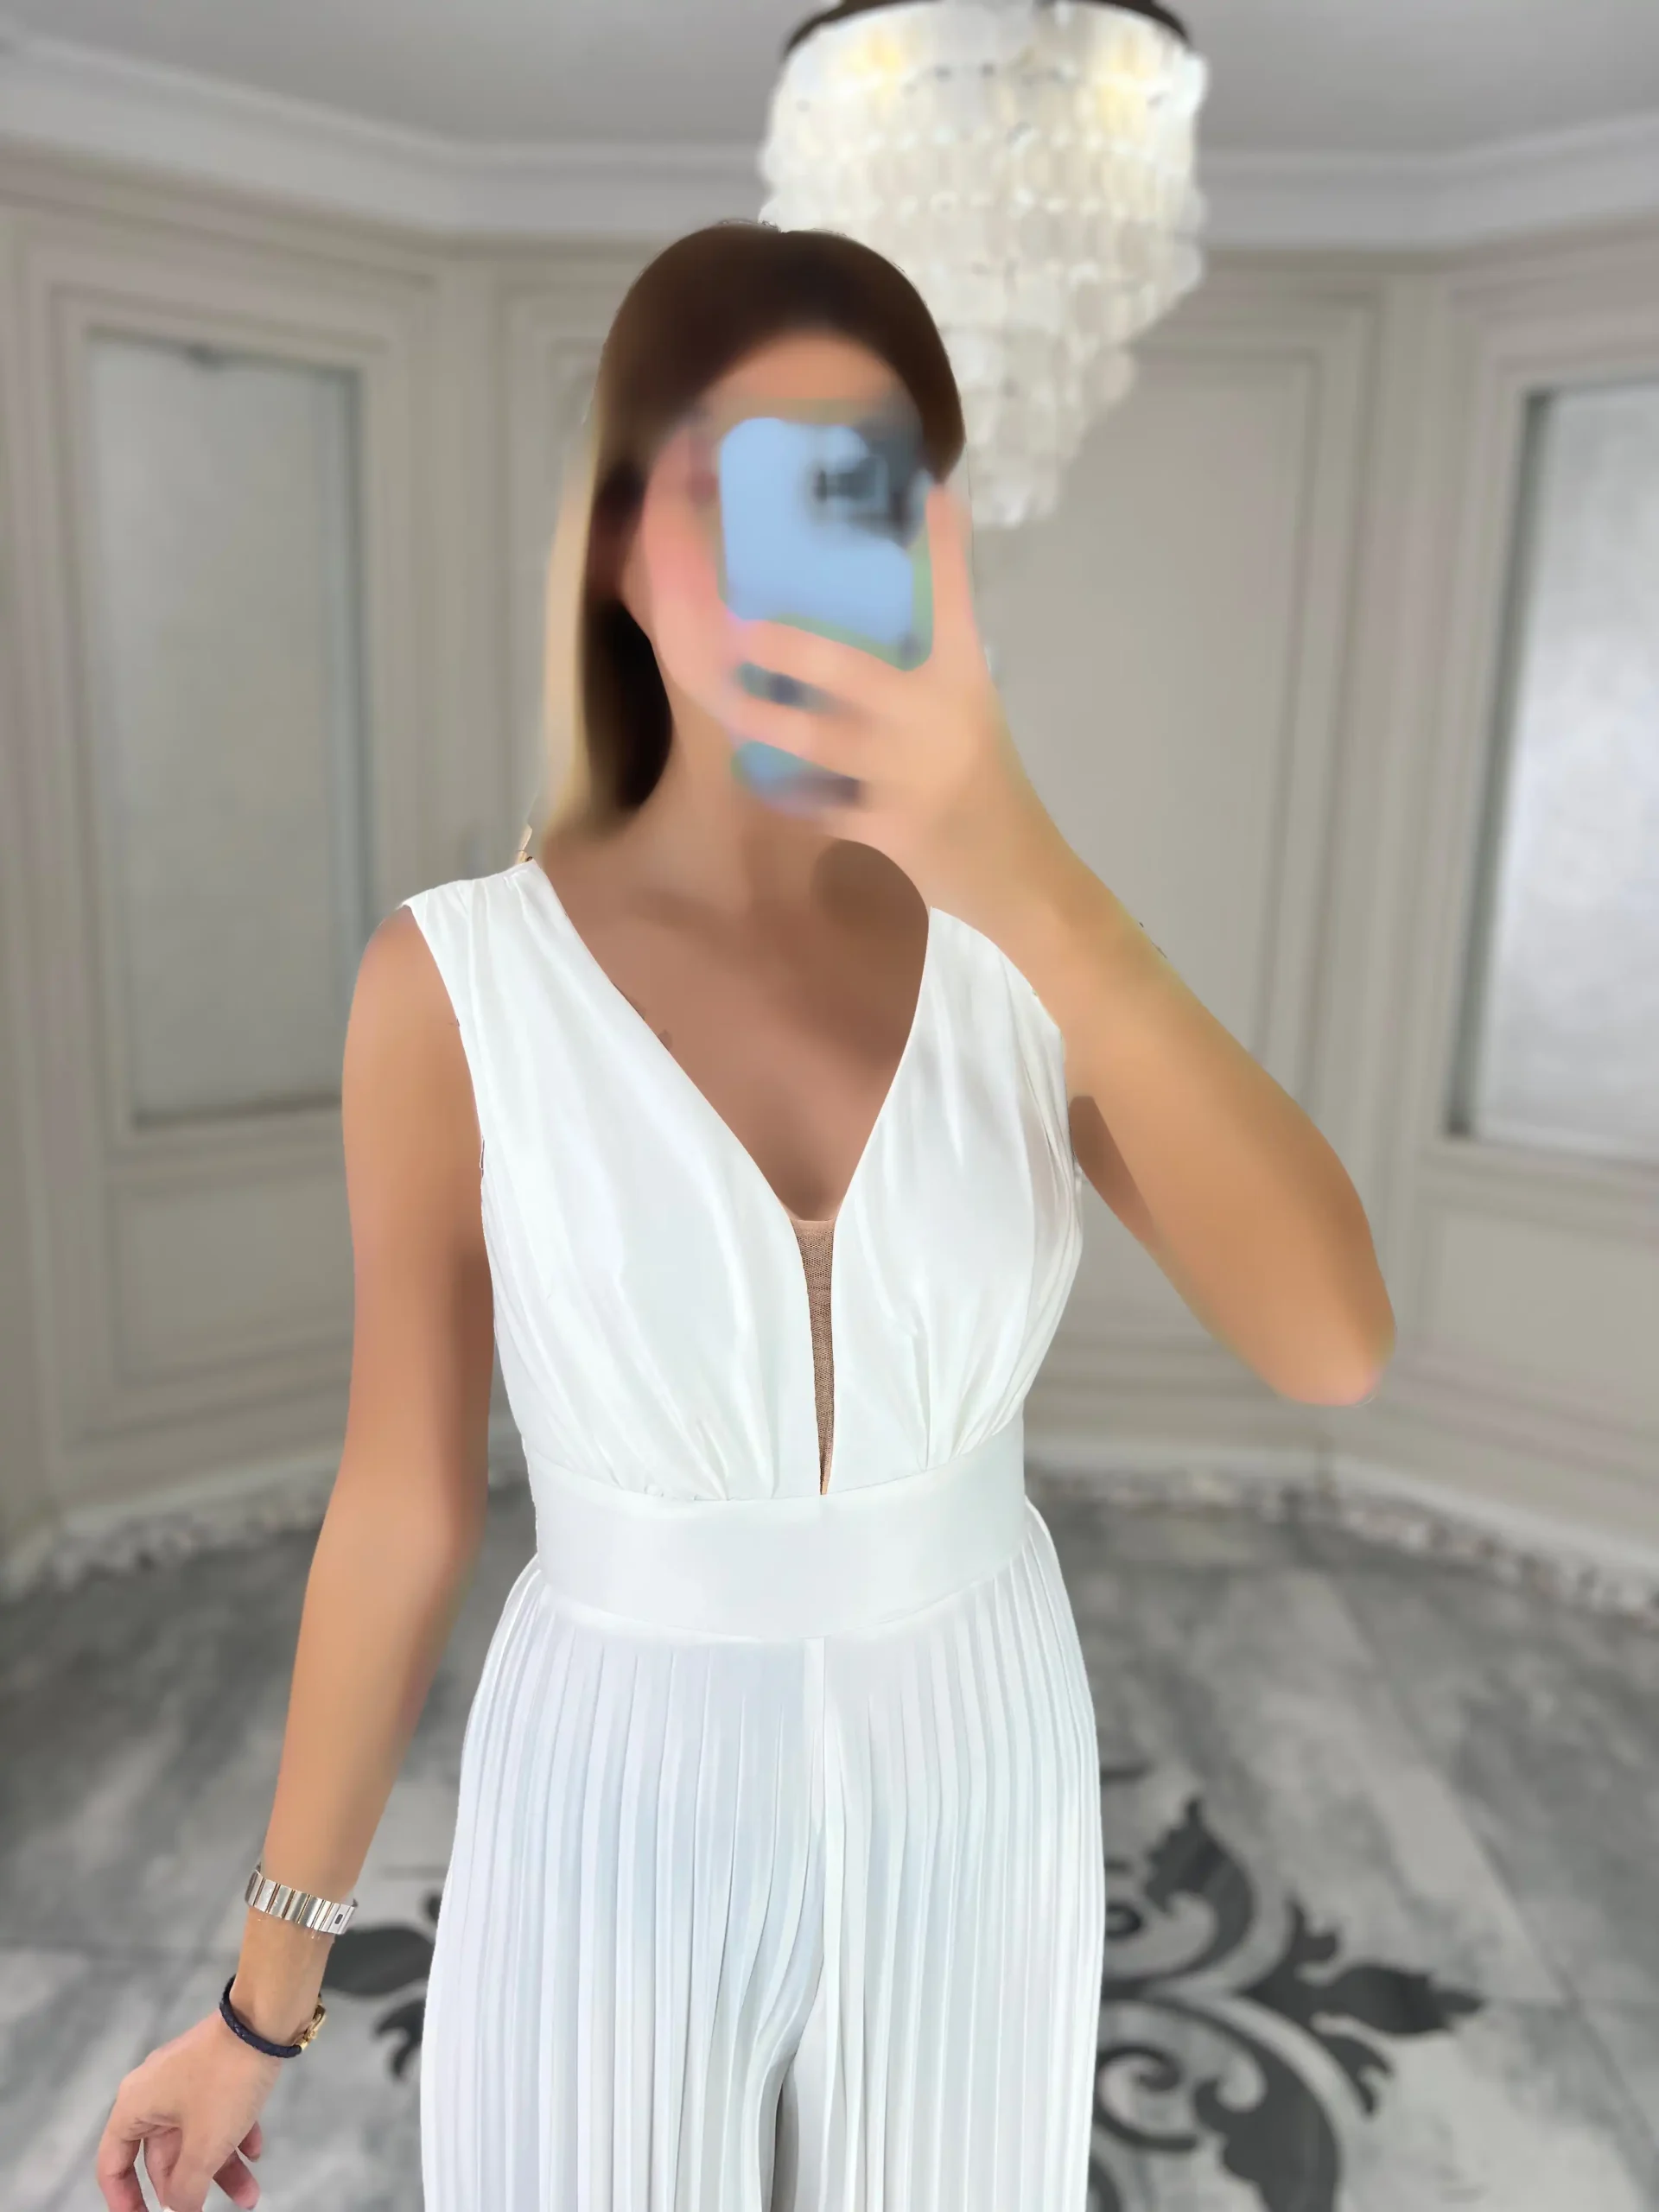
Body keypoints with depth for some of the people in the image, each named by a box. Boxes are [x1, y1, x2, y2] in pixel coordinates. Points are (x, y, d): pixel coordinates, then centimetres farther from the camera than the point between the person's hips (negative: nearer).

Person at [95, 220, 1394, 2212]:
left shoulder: (1017, 942, -9)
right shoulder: (457, 981, -16)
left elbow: (1331, 1341, -22)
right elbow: (404, 1508, -7)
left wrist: (1027, 880, -35)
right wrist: (271, 1989, 2)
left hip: (978, 1804, 3)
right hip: (621, 1813, -2)